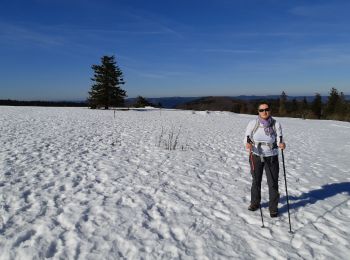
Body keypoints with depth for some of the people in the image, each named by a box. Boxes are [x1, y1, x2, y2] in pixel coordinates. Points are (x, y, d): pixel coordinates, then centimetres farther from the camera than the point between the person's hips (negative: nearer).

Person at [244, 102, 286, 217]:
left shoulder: (276, 124, -8)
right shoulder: (253, 123, -9)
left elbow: (279, 139, -6)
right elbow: (247, 138, -5)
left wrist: (281, 144, -28)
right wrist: (248, 143, -27)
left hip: (271, 157, 0)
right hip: (256, 156, 1)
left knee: (273, 183, 2)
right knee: (256, 181, 16)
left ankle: (273, 208, 21)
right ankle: (255, 203, 37)